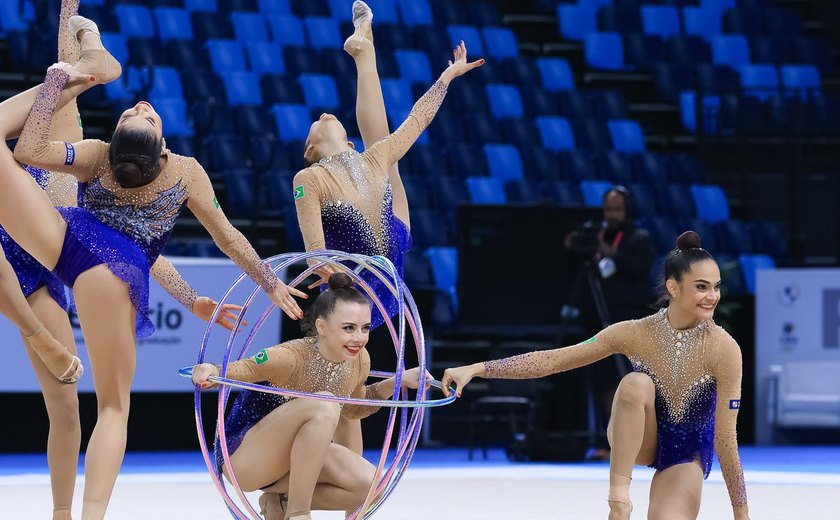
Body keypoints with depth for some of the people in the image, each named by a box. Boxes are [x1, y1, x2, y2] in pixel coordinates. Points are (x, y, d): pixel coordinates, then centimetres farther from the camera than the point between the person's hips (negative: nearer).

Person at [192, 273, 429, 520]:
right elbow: (235, 372, -18)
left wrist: (398, 382, 3)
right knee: (323, 405, -32)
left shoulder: (359, 360, -6)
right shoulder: (291, 358, -26)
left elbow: (354, 408, 15)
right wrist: (210, 370, -41)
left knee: (367, 483, -15)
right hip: (241, 459, -7)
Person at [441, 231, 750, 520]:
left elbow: (725, 438, -20)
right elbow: (552, 360, -13)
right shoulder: (636, 334, -18)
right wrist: (476, 370, -18)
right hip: (635, 439, 1)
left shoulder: (723, 349, -24)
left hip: (688, 454, -1)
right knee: (636, 384, -32)